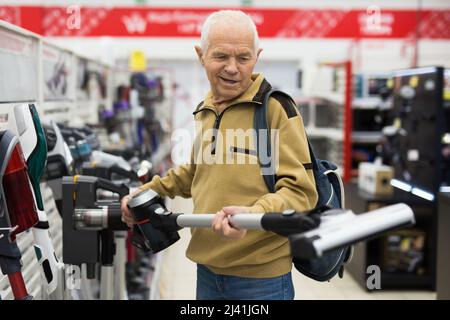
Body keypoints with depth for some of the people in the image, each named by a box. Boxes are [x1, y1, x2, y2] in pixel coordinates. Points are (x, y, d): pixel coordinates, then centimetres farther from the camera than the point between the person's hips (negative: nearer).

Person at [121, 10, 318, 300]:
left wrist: (255, 214, -32)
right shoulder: (203, 111, 11)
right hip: (207, 268, 7)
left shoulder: (275, 107, -12)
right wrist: (149, 191, 16)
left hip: (260, 276, -6)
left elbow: (300, 190, -16)